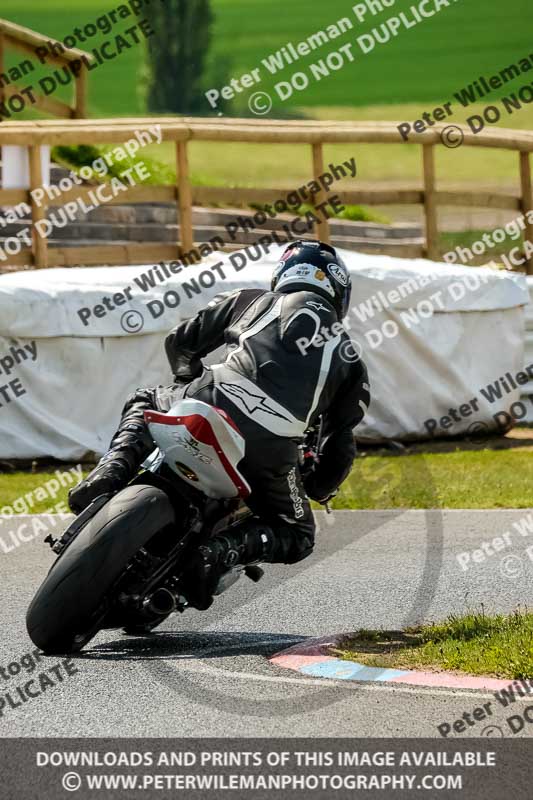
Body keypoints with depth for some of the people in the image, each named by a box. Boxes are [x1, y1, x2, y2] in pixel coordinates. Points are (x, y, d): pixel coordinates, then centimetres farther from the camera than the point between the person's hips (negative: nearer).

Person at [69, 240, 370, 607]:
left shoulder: (251, 301, 25)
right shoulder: (349, 357, 26)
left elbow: (179, 341, 26)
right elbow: (342, 439, 22)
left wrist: (190, 383, 43)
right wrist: (318, 491, 38)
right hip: (273, 446, -1)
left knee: (144, 403, 35)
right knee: (298, 537, 23)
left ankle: (113, 471, 3)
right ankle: (228, 547, -11)